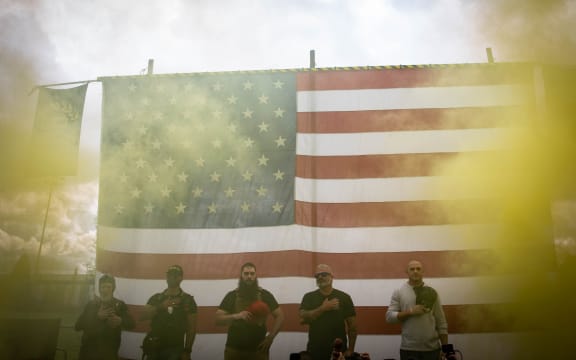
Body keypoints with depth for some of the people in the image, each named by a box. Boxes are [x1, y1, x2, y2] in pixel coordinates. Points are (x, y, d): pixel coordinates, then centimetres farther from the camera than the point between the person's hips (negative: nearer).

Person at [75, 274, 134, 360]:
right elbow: (77, 326, -3)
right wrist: (97, 317, -17)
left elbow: (131, 324, -8)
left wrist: (121, 321, -30)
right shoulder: (91, 304, 5)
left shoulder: (119, 305, 2)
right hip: (88, 351, 1)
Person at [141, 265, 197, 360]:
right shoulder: (156, 298, 10)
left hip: (175, 349, -3)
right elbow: (143, 316, -3)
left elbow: (191, 328, 1)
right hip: (154, 347, 3)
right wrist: (161, 306, -18)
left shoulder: (188, 300, 3)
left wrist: (187, 351, -7)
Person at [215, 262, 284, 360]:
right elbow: (218, 319, -4)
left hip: (258, 349, 0)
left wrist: (270, 337, -7)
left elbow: (280, 316, 3)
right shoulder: (232, 295, 1)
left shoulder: (265, 295, 1)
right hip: (234, 349, 1)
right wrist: (236, 316, -20)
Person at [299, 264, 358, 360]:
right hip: (315, 350, 1)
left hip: (339, 350, -1)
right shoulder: (309, 297, 4)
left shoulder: (344, 297, 1)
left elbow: (352, 326, 0)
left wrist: (350, 350, -6)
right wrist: (323, 308, -17)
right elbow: (303, 319, -10)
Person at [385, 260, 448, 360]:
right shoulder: (398, 292, 0)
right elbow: (389, 316, -6)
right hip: (408, 348, -1)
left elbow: (441, 322, 5)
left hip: (432, 348, 2)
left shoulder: (431, 292, 4)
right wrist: (410, 312, -17)